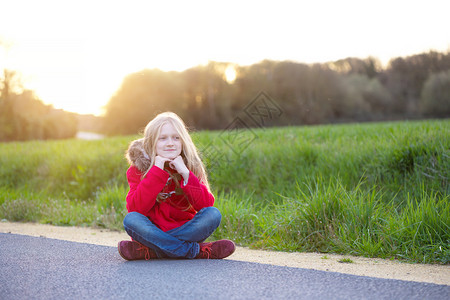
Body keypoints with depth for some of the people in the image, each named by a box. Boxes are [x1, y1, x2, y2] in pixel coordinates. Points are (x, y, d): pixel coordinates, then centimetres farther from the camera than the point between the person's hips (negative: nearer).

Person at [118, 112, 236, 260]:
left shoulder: (190, 167, 0)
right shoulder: (138, 168, -4)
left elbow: (206, 205, -12)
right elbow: (135, 208, -19)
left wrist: (186, 174, -21)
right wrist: (157, 172, -21)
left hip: (185, 230, 2)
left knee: (213, 214, -23)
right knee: (131, 219, -30)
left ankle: (148, 251, -25)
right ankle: (197, 251, -25)